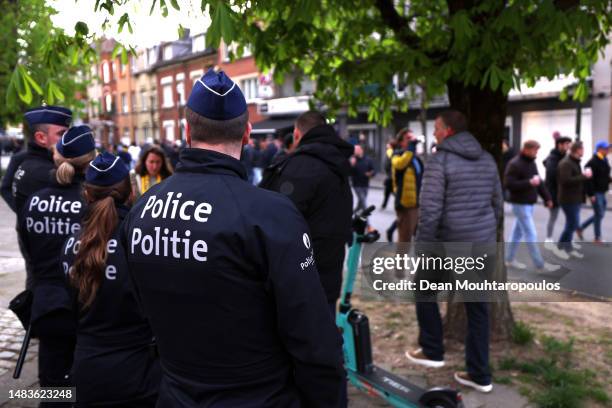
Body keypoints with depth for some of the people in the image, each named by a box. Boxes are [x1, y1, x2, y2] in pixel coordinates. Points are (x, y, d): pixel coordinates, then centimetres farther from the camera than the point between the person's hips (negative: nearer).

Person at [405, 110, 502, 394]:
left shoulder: (440, 160, -12)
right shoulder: (487, 160, 10)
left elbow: (430, 211, -18)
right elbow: (498, 204, 14)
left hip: (450, 244, -6)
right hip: (482, 245, 6)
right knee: (477, 307, 12)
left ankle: (432, 351, 24)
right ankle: (480, 375, 20)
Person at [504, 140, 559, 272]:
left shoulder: (532, 163, 11)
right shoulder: (515, 164, -17)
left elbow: (539, 182, 20)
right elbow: (508, 184, -23)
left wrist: (547, 197, 15)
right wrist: (529, 182, -25)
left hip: (529, 203, 9)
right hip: (520, 204, -9)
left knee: (518, 232, 15)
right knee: (531, 234, -6)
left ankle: (509, 259, 24)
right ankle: (540, 265, 0)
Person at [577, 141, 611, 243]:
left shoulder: (604, 161, 12)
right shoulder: (592, 162, -16)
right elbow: (589, 179, -20)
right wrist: (591, 194, -21)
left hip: (602, 192, 9)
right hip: (595, 192, -9)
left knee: (599, 214, 13)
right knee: (599, 214, -3)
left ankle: (580, 228, 26)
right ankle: (597, 238, 8)